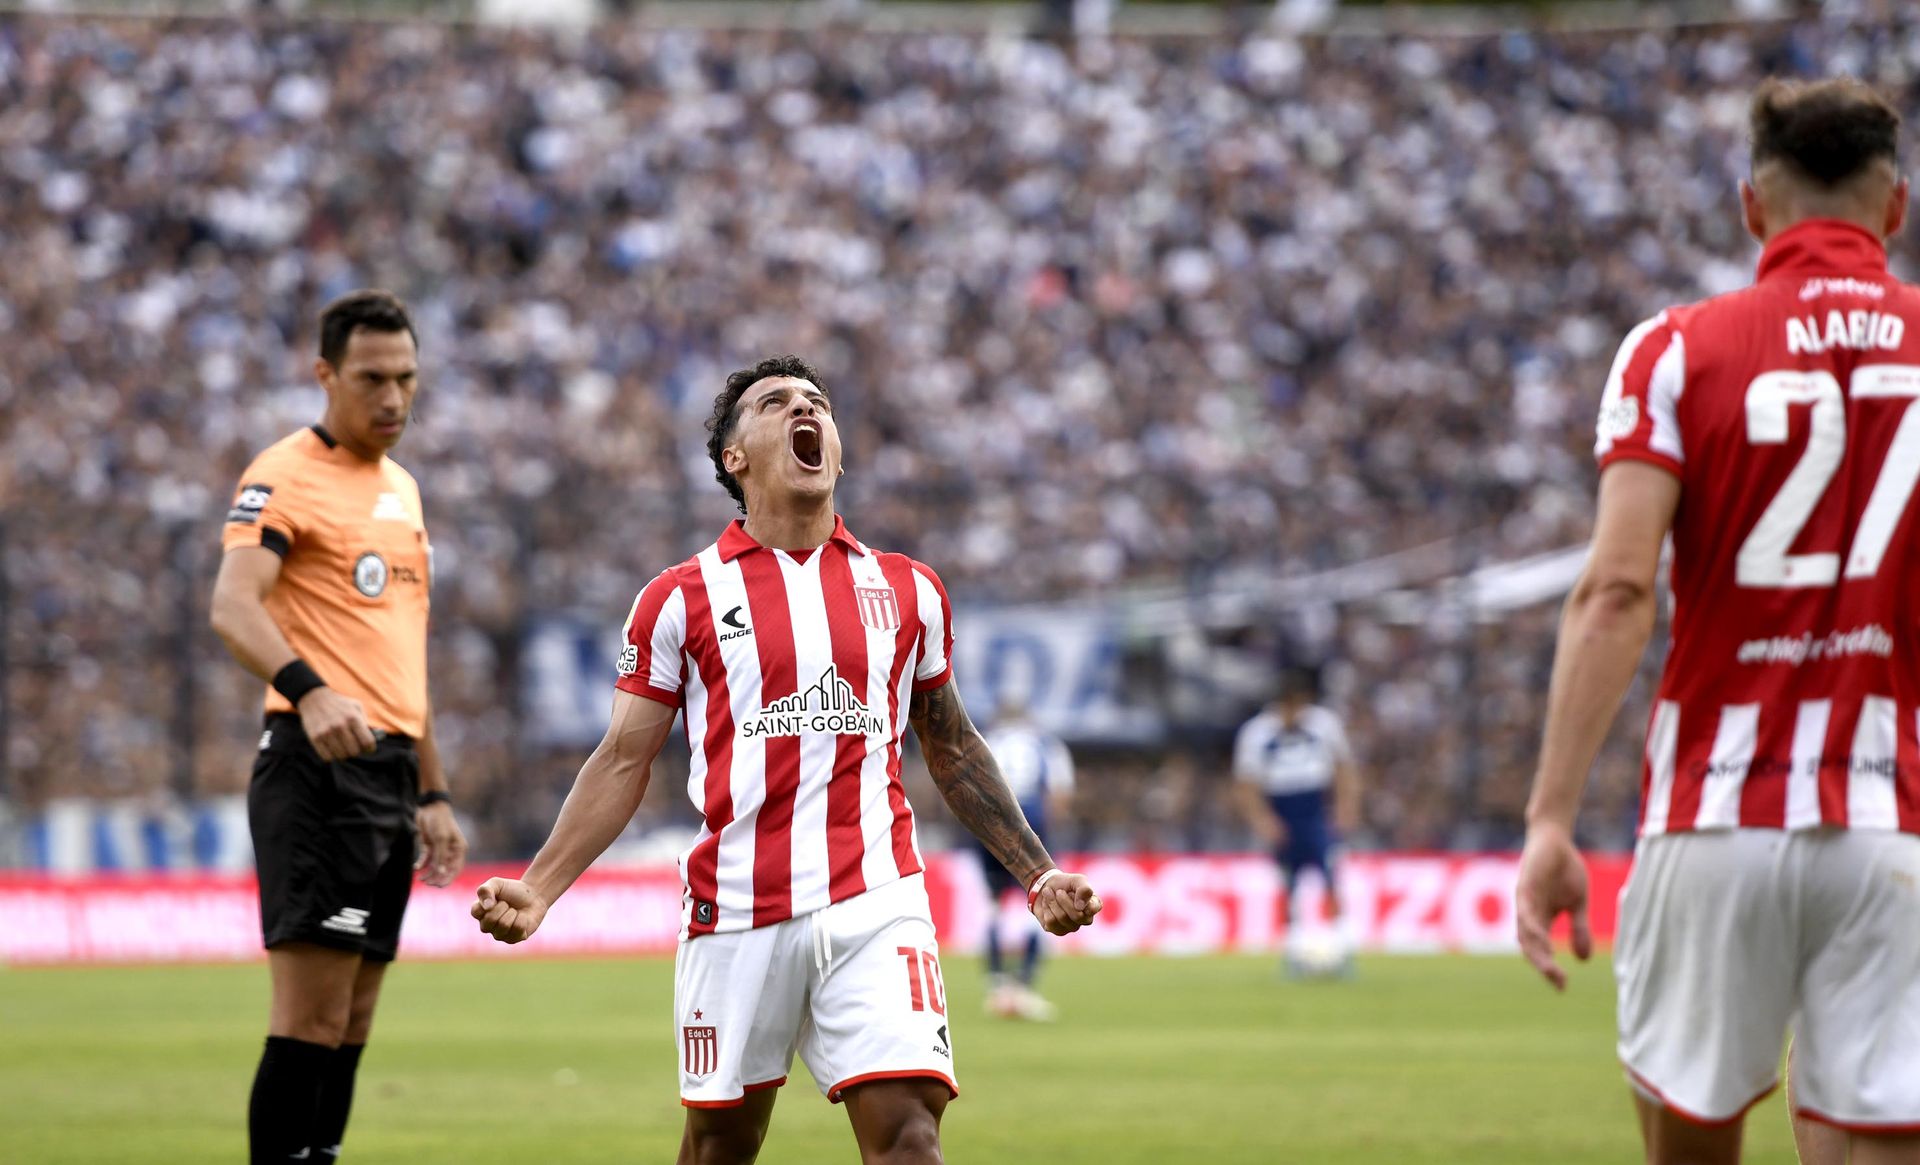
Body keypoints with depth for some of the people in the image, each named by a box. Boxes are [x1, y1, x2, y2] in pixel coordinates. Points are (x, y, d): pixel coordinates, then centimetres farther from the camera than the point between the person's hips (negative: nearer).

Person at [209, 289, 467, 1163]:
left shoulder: (400, 488, 20)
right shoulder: (286, 476, -7)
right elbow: (233, 606, -23)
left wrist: (432, 791, 25)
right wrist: (307, 690, -40)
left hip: (390, 768, 8)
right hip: (319, 765, -8)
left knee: (351, 1021, 7)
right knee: (312, 1015, -13)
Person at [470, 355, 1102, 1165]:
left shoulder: (905, 590, 12)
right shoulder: (682, 599, 5)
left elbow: (952, 749, 22)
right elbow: (624, 761, 6)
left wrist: (1036, 874, 16)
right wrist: (537, 890, -5)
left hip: (874, 903, 1)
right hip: (735, 909, -1)